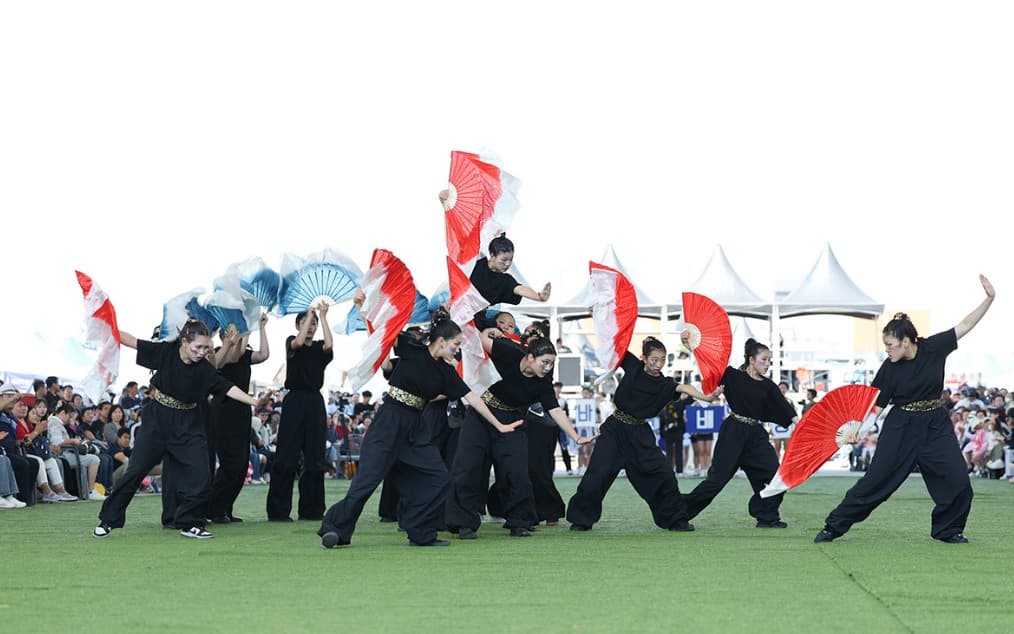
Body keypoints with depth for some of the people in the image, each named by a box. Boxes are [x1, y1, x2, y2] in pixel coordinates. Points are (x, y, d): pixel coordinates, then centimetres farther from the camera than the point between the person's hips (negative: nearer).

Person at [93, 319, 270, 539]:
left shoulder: (205, 369, -9)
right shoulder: (165, 352, -11)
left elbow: (228, 388, -12)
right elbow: (132, 341, -7)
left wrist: (255, 401, -24)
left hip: (188, 424, 2)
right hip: (157, 419, -2)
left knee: (199, 474, -6)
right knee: (136, 469, -2)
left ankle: (189, 523, 10)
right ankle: (108, 520, 8)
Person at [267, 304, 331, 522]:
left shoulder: (319, 348, 12)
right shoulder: (291, 342, 6)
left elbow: (329, 344, -11)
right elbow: (299, 342, -17)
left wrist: (323, 316, -9)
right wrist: (310, 313, -11)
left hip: (315, 402, 3)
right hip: (295, 401, -3)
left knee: (315, 459, 3)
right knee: (286, 457, -6)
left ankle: (311, 509, 10)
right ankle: (278, 510, -4)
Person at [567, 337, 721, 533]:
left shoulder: (664, 384, -4)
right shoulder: (633, 367, -1)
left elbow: (683, 388, -25)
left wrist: (706, 397, -41)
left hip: (640, 435, 1)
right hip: (614, 429, -1)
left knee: (663, 472, -7)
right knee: (598, 474, -7)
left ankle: (675, 519, 9)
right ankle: (582, 519, 8)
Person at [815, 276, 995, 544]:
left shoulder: (934, 348, -8)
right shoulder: (889, 369, -9)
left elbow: (966, 325, -4)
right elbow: (874, 405, -6)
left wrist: (989, 299, -12)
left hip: (935, 424, 2)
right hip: (900, 427, -2)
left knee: (957, 479, -6)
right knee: (877, 478, -3)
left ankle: (947, 529, 16)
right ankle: (834, 526, 3)